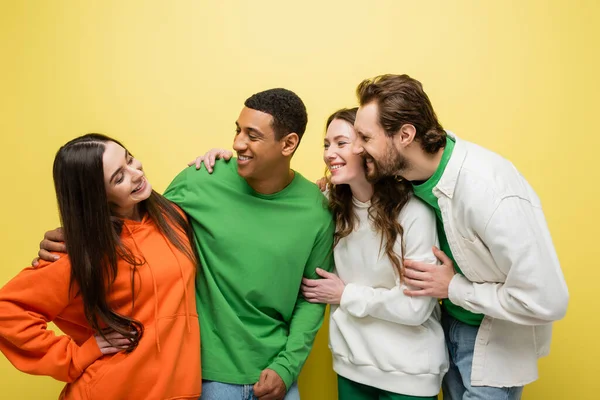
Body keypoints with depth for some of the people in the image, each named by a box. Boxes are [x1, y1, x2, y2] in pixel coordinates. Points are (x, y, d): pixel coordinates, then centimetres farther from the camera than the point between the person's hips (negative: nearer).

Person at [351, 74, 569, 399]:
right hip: (450, 322, 7)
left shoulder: (490, 191, -35)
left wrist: (454, 288, -21)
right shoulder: (410, 169, -14)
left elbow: (546, 301, -30)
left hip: (495, 342, -7)